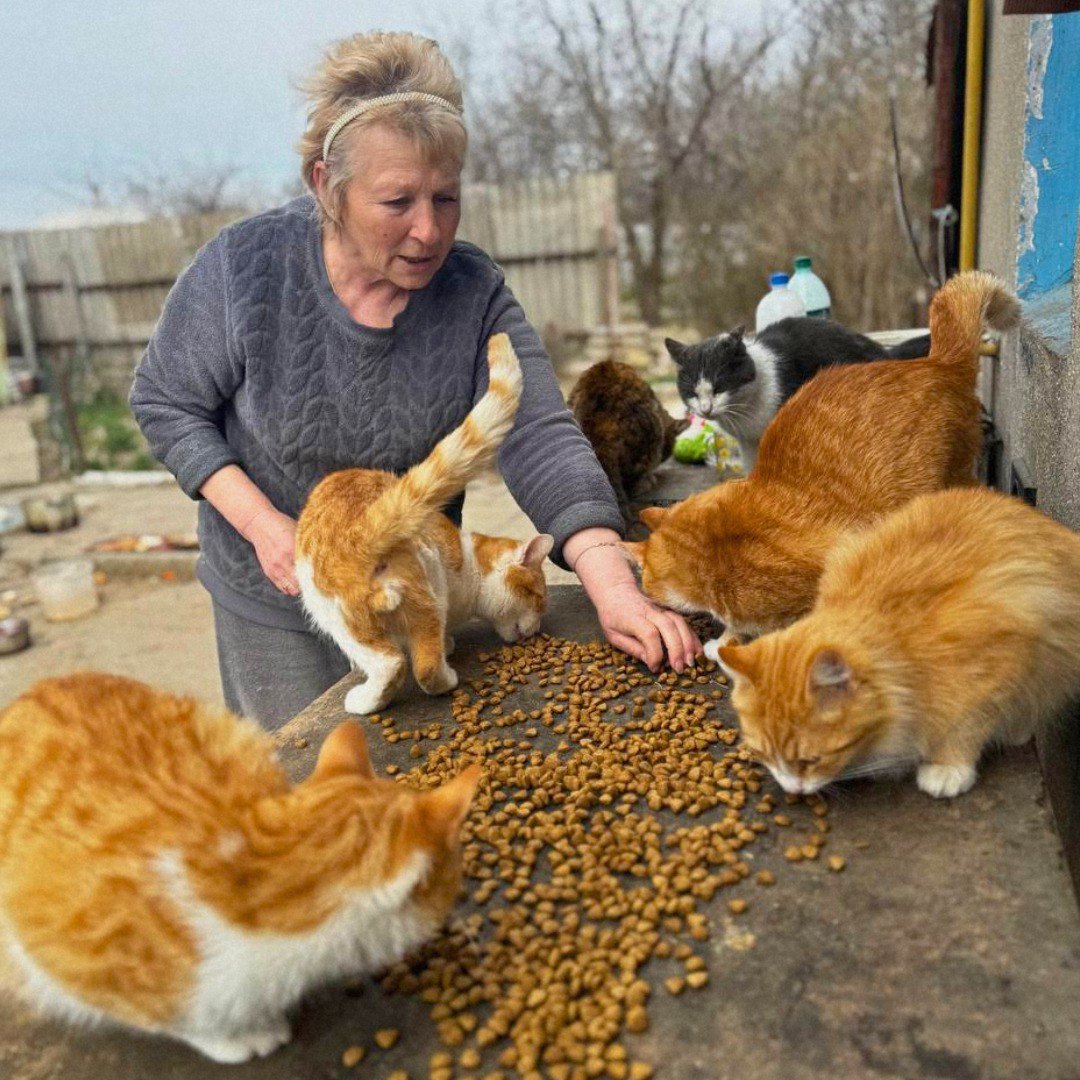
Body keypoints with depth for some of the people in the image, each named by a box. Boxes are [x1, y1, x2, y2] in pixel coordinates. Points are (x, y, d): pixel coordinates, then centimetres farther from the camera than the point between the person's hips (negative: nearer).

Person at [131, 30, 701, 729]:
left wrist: (613, 588, -39)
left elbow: (538, 438, -25)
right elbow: (166, 403, -8)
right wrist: (261, 523, -22)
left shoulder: (475, 292, -16)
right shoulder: (245, 267, -19)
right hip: (276, 602, -1)